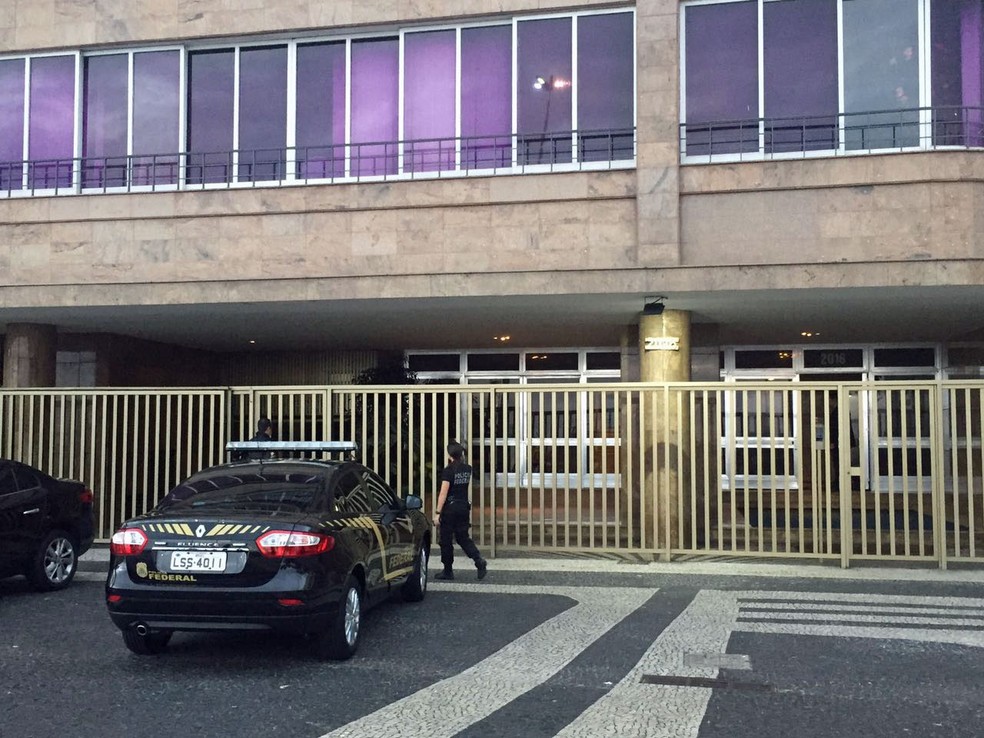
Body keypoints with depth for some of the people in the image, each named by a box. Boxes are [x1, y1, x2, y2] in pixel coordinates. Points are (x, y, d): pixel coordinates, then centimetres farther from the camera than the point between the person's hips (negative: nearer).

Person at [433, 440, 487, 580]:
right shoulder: (467, 469, 5)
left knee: (446, 541, 6)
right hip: (464, 507, 6)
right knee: (463, 538, 13)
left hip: (450, 507, -6)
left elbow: (443, 493, -18)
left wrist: (437, 512, -15)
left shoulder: (448, 470, -14)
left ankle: (448, 571, 13)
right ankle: (479, 561, -7)